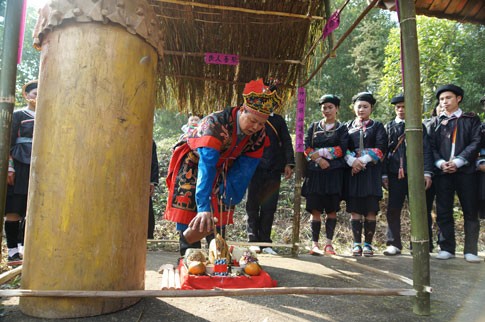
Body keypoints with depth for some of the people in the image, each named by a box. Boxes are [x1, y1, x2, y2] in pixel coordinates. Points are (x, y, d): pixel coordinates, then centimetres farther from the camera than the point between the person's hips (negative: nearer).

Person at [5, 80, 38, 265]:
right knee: (14, 210, -1)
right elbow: (9, 143, -2)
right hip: (20, 167, -4)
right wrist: (9, 168, -11)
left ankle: (22, 246, 15)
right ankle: (12, 252, 5)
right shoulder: (18, 115, 4)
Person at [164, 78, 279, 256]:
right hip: (191, 166, -4)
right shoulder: (215, 124, -39)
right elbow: (206, 168, -47)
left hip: (220, 170, 5)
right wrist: (204, 208, -53)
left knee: (219, 214, 2)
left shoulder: (259, 134, -19)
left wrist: (229, 201, -22)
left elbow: (243, 171, -16)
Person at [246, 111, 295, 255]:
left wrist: (289, 163, 0)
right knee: (253, 205, 2)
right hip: (254, 169, -1)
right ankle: (253, 240, 11)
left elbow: (286, 141, 11)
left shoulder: (278, 119, 16)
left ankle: (265, 242, 11)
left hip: (274, 169, 2)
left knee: (269, 207, 3)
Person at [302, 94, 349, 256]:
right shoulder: (313, 126, 16)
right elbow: (306, 147, 6)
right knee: (316, 210, -3)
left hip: (334, 172, -1)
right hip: (315, 172, 1)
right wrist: (318, 159, -10)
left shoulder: (342, 128, 11)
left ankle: (328, 243, 8)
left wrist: (320, 152, -9)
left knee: (331, 210, 0)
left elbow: (341, 149, -3)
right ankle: (314, 244, 0)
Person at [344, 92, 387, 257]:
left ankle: (368, 244, 5)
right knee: (354, 209, 0)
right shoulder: (348, 126, 16)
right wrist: (352, 161, -13)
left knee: (371, 209, -4)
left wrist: (363, 161, -13)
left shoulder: (377, 126, 11)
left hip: (371, 171, -1)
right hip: (353, 170, 1)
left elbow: (381, 148, -2)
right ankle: (357, 244, 6)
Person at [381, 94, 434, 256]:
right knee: (393, 210, 1)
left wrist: (427, 173, -7)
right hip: (395, 174, 1)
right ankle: (394, 244, 10)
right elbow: (384, 151, 8)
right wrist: (384, 175, 1)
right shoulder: (388, 127, 12)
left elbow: (426, 150, 3)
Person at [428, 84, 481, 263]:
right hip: (442, 172, 2)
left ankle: (470, 251, 7)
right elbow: (431, 146, 8)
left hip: (466, 170, -1)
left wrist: (458, 161, -13)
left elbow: (476, 142, -1)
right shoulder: (436, 122, 16)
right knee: (443, 212, 2)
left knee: (470, 211, 0)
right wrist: (440, 163, -10)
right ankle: (447, 248, 11)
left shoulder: (472, 119, 10)